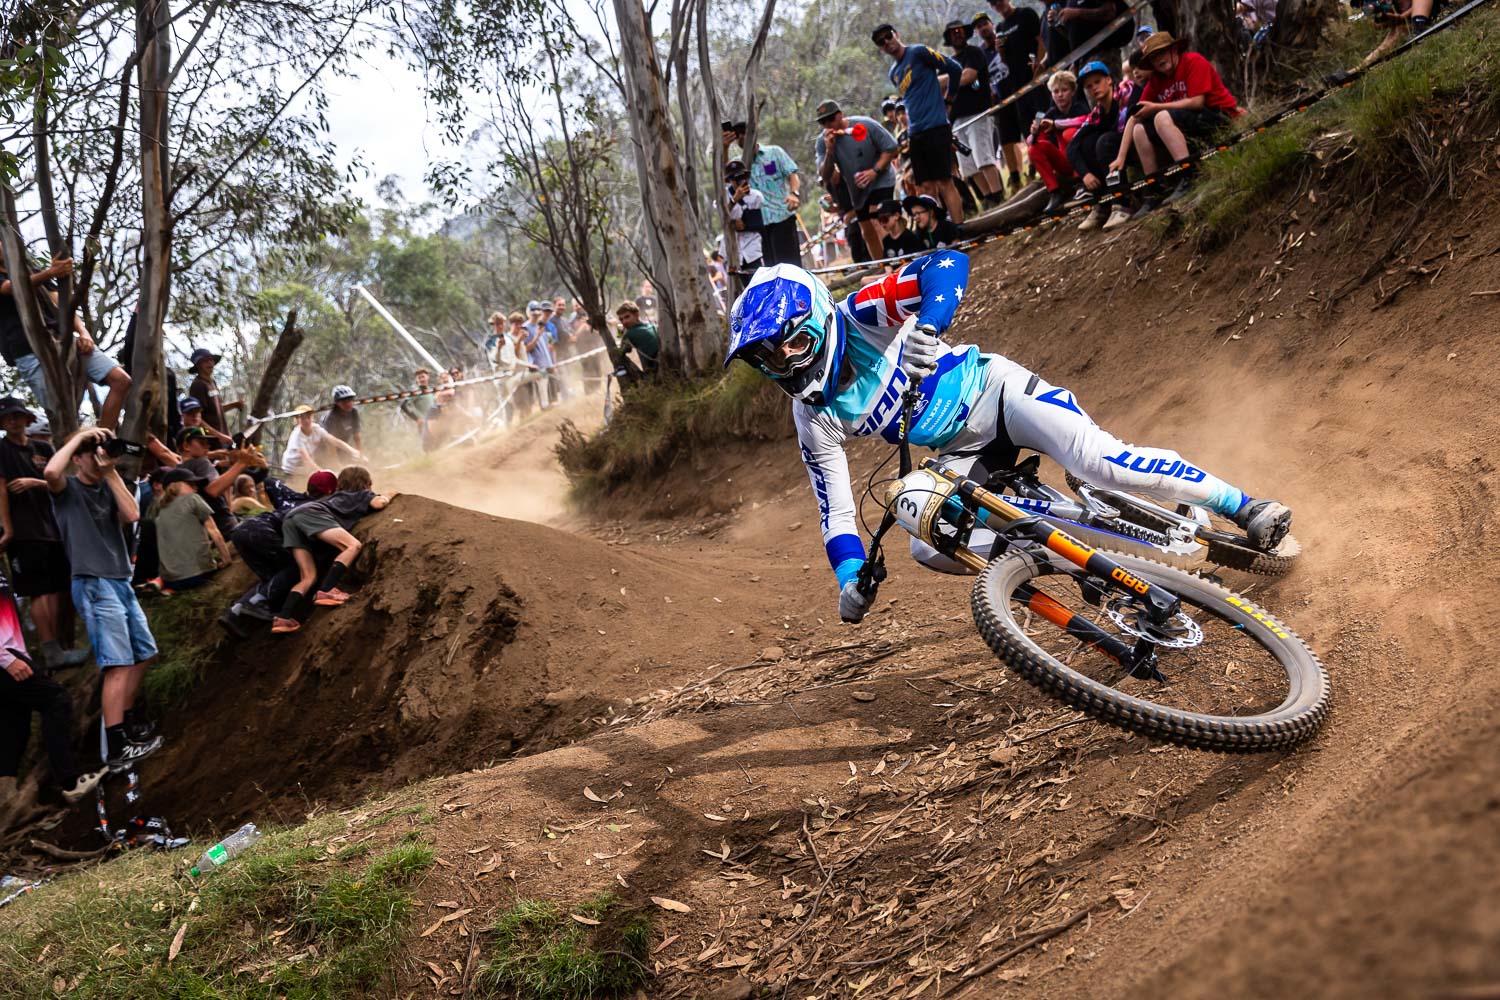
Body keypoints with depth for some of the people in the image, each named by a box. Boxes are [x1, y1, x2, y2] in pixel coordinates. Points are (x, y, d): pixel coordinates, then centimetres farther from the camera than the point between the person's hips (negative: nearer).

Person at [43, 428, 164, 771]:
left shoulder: (106, 488, 14)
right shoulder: (67, 489, -3)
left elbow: (132, 515, -2)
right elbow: (50, 471, -26)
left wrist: (111, 473, -3)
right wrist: (80, 436, -16)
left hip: (121, 582, 8)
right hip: (94, 586, -8)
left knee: (144, 653, 19)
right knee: (118, 665, -12)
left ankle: (126, 718, 36)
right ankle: (115, 750, -12)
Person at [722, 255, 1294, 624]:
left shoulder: (862, 315, -20)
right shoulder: (814, 417, -9)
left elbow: (948, 264, -29)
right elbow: (835, 506, -7)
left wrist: (926, 329, -46)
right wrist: (851, 578, -20)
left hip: (995, 392, -5)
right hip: (964, 454, 5)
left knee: (1101, 462, -27)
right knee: (930, 547, -18)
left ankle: (1245, 509, -13)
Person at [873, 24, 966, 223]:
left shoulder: (919, 52, -4)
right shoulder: (894, 74, 18)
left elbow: (955, 69, -6)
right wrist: (909, 134, 15)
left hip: (936, 127, -8)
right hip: (915, 135, 8)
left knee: (944, 183, -11)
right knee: (925, 187, 5)